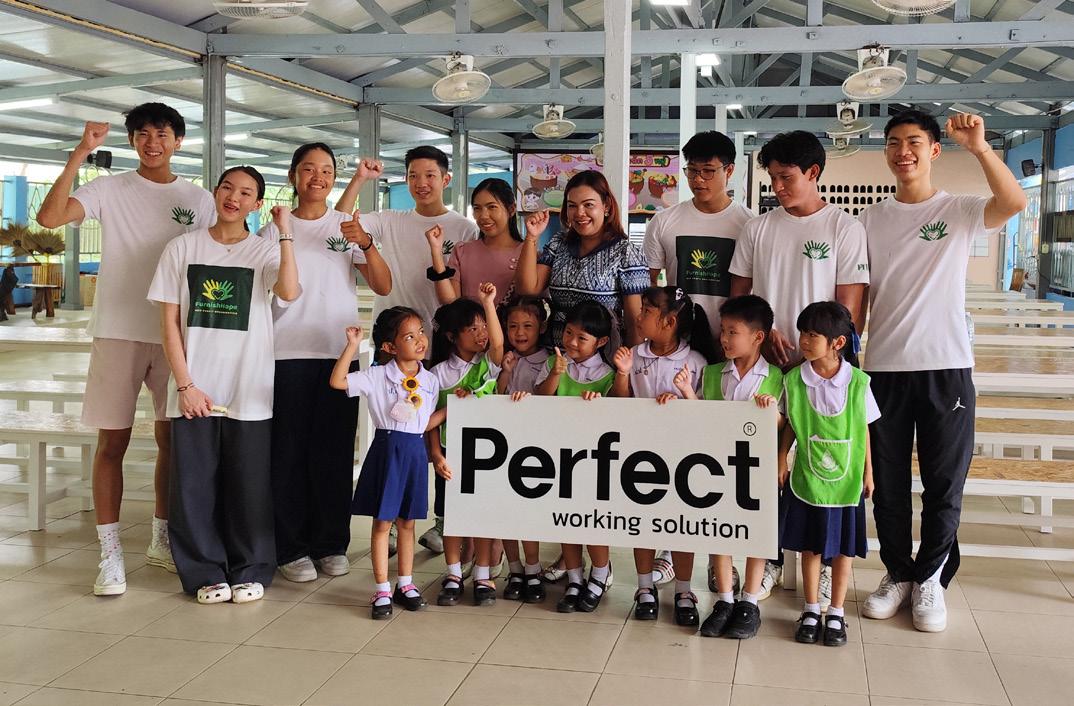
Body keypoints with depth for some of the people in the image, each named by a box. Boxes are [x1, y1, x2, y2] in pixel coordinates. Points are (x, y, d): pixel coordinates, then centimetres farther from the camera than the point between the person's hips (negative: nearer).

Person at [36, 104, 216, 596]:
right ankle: (110, 555, 6)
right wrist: (80, 153, -19)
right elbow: (49, 217, -15)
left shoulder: (199, 200, 8)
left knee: (172, 439, 10)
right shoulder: (109, 190, 0)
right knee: (112, 441, -1)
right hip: (118, 333, -2)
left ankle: (162, 540, 25)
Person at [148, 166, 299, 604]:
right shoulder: (183, 248, 5)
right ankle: (206, 573, 16)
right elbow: (169, 323, 3)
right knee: (195, 484, 3)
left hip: (249, 393, 0)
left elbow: (290, 292, -18)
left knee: (248, 486, 4)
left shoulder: (265, 252, 4)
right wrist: (185, 384, -5)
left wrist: (285, 233, -16)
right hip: (193, 390, 1)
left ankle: (250, 572, 18)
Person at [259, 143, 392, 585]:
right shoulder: (275, 229, 7)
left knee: (335, 450, 3)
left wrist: (367, 245, -14)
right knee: (289, 450, -2)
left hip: (339, 353, 1)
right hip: (288, 353, -1)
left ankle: (331, 544, 13)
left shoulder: (348, 226, 10)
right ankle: (291, 547, 7)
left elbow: (383, 287, 0)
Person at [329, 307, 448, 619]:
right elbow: (337, 381, -17)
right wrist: (352, 346, -20)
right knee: (382, 522, 2)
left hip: (416, 451, 4)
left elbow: (425, 423, 10)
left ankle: (405, 584, 25)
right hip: (387, 449, -4)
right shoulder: (377, 376, -8)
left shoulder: (430, 381, 5)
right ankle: (382, 590, 11)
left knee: (407, 522, 14)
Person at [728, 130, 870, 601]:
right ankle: (769, 561, 19)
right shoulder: (758, 229, 9)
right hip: (764, 364, 3)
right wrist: (764, 333, -6)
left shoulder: (845, 228, -1)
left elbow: (849, 306, -4)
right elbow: (738, 293, 12)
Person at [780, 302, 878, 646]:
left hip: (846, 480, -1)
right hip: (806, 479, 1)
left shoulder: (857, 382, -9)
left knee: (844, 548, 9)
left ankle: (836, 613, 23)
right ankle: (811, 610, 25)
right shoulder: (794, 380, -7)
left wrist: (868, 473, 4)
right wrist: (781, 461, 1)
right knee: (810, 546, 11)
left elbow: (864, 429, 0)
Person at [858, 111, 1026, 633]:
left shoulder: (960, 211, 1)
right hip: (884, 368, 2)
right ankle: (898, 574, 25)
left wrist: (979, 147, -32)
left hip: (946, 366, -2)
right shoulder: (871, 220, 9)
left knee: (944, 483, 4)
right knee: (888, 482, 9)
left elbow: (1014, 202, -20)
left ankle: (930, 579, 20)